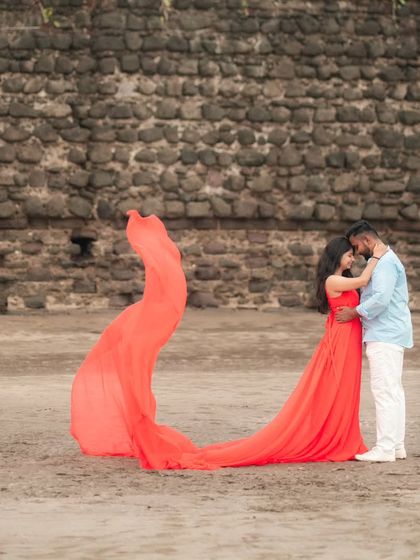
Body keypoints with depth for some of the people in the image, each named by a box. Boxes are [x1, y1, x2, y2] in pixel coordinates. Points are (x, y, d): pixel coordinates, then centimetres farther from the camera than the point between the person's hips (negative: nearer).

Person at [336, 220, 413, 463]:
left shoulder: (385, 263, -15)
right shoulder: (384, 260, 19)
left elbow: (381, 299, -24)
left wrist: (354, 312, -13)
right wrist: (357, 310, 7)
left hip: (385, 336, -11)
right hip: (390, 334, 11)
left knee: (385, 390, -11)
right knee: (394, 390, 11)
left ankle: (385, 448, -12)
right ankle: (396, 445, 14)